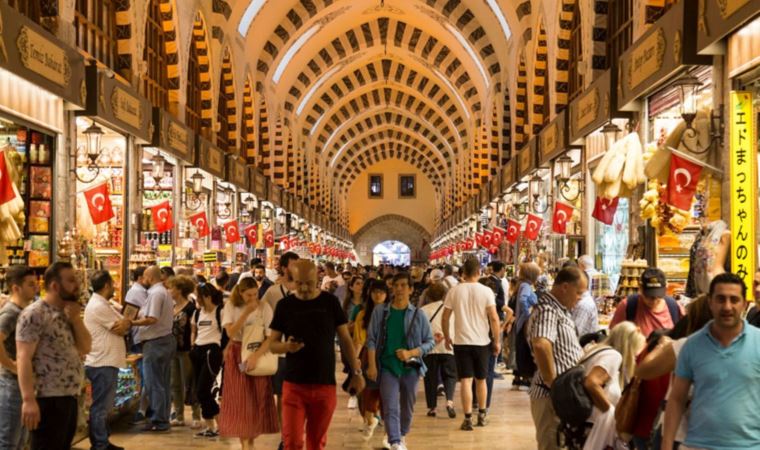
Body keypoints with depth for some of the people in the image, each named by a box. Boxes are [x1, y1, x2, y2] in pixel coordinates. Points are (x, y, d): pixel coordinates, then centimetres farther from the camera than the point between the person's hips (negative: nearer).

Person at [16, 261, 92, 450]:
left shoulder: (69, 312, 14)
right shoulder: (34, 314, -12)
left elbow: (86, 348, 10)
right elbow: (23, 359, -17)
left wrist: (76, 319, -4)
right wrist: (28, 399, -23)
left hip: (70, 397, 9)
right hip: (48, 399, -9)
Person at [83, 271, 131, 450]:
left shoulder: (101, 304, 16)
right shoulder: (99, 306, -18)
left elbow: (121, 324, 12)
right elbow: (121, 329, -14)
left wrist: (125, 322, -10)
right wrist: (127, 322, 7)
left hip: (106, 362, 11)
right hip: (102, 364, -11)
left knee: (104, 406, 17)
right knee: (100, 407, -4)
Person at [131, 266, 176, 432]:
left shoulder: (155, 293, -15)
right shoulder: (164, 292, 17)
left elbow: (152, 319, -23)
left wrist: (131, 323, -16)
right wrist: (139, 316, 10)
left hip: (155, 342, -10)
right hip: (166, 339, 10)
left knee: (154, 383, -4)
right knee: (164, 383, 13)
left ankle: (158, 421, 0)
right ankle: (163, 419, 18)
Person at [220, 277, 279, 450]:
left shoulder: (264, 307, -7)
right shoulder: (231, 306, -3)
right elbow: (230, 333, -15)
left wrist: (255, 356, -26)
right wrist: (246, 312, -24)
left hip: (258, 353, 0)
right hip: (236, 356, 0)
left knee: (257, 399, 3)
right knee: (239, 399, -2)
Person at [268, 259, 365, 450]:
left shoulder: (330, 302, 1)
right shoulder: (285, 305, 0)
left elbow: (345, 338, 6)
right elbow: (272, 344, 3)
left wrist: (356, 371, 2)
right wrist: (286, 346, -19)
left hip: (325, 385, 1)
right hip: (294, 385, -1)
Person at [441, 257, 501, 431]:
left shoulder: (454, 291, -3)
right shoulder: (486, 291, -5)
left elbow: (445, 317, 0)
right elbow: (494, 318, -9)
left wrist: (447, 337, 13)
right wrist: (496, 341, 0)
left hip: (461, 341, -1)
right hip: (482, 341, 1)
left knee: (465, 380, 1)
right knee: (481, 380, 16)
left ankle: (468, 419, -3)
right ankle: (481, 415, 26)